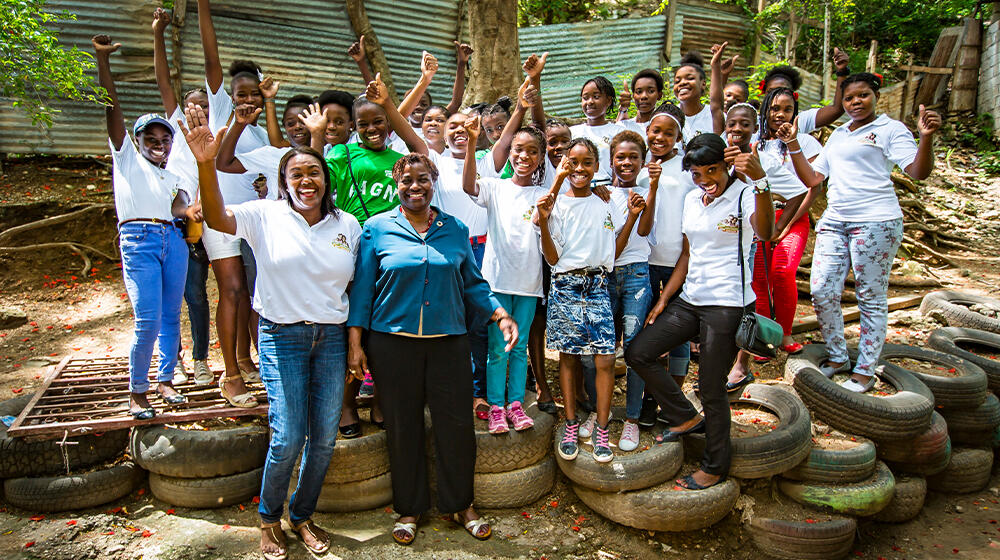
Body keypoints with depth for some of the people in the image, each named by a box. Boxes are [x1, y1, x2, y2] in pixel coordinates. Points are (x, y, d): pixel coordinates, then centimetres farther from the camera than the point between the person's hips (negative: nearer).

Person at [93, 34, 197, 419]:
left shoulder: (175, 177, 22)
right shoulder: (127, 158, 12)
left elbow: (178, 205, 6)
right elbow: (111, 108, 2)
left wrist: (189, 211, -17)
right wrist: (102, 60, -7)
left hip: (173, 240, 4)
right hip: (139, 239, -4)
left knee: (171, 317, 6)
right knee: (147, 320, -11)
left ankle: (165, 381, 19)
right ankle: (136, 391, 3)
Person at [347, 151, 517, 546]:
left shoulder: (456, 230, 7)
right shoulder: (378, 228, 1)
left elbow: (473, 284, 11)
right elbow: (362, 288, 2)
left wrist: (501, 316, -3)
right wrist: (354, 342, -3)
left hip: (448, 341, 2)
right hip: (393, 342, -1)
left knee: (456, 424, 5)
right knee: (403, 428, 10)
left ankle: (460, 505, 27)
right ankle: (409, 508, 29)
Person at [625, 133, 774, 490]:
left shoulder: (744, 194, -9)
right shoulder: (692, 200, 11)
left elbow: (765, 232, -32)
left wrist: (759, 179, -44)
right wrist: (664, 299, 14)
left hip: (728, 304, -7)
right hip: (690, 300, 7)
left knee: (711, 387, 1)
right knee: (637, 353, 3)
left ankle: (715, 465, 23)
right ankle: (687, 418, 20)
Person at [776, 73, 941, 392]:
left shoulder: (890, 129, 2)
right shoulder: (838, 135, 20)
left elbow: (918, 172, -10)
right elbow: (812, 178, 17)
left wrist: (926, 137, -27)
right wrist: (793, 144, 9)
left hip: (875, 222, -6)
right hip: (834, 222, 6)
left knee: (871, 298, 1)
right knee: (821, 291, 0)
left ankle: (865, 371, 10)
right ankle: (837, 356, 19)